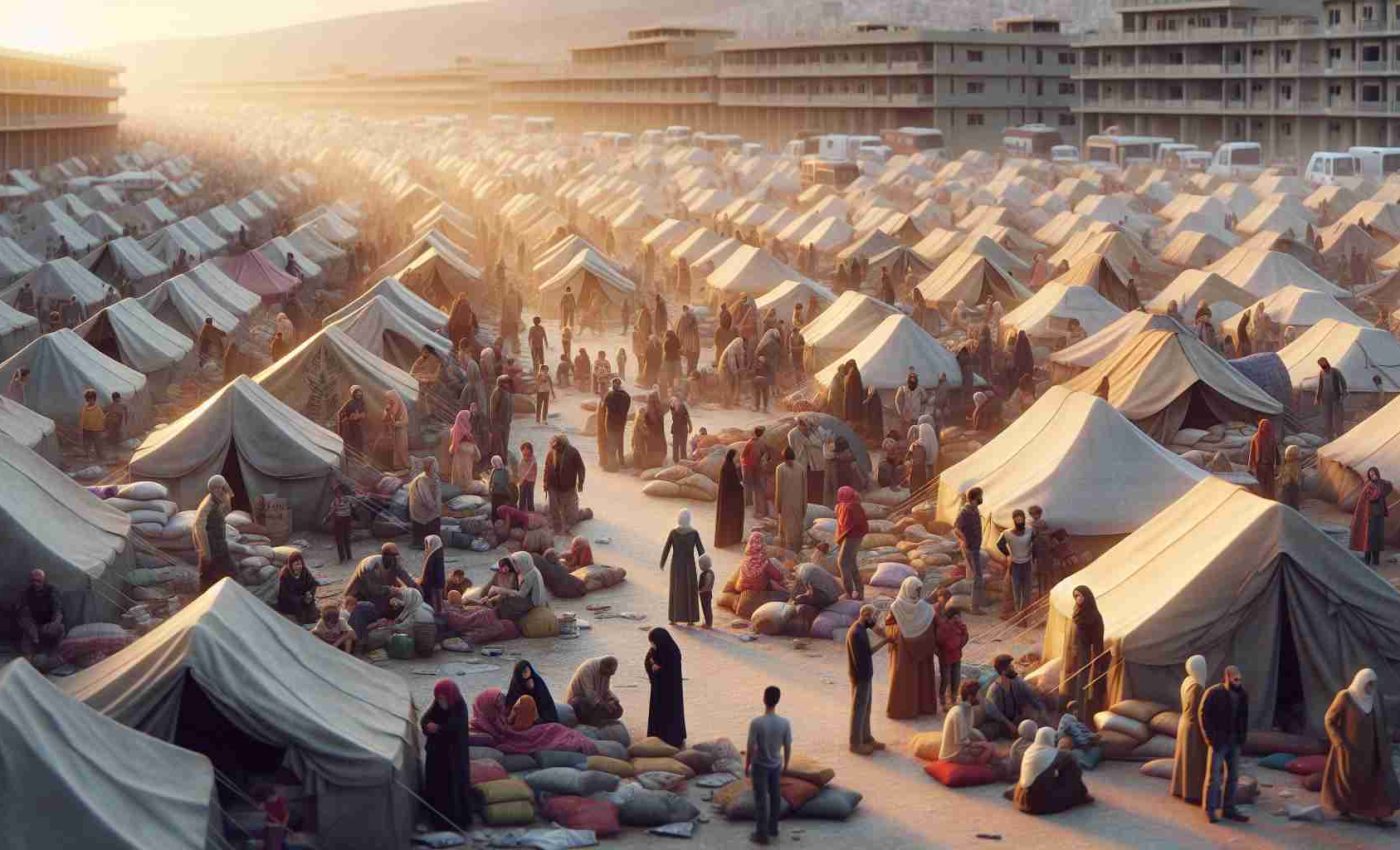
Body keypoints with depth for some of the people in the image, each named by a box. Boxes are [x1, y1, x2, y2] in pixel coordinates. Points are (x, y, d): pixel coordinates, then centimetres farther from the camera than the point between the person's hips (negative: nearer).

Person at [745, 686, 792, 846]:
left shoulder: (756, 723, -25)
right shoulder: (785, 723, -15)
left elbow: (751, 748, -17)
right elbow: (787, 748, -5)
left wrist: (747, 766, -2)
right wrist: (785, 765, 12)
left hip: (760, 766, -3)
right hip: (776, 765, 3)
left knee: (761, 800, 7)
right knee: (775, 797, 20)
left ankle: (762, 834, 13)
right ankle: (773, 828, 34)